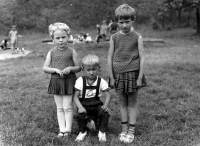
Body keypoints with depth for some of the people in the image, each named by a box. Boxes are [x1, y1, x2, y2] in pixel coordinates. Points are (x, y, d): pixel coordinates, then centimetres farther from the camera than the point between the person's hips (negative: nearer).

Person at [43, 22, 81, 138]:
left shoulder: (71, 52, -4)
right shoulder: (51, 53, 2)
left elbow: (79, 67, 0)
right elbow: (45, 68, 1)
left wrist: (70, 68, -19)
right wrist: (55, 69, -16)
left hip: (69, 81, -3)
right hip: (56, 81, 3)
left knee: (67, 107, 0)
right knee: (59, 107, 9)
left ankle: (68, 129, 10)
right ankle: (62, 129, 15)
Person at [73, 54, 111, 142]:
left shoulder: (101, 81, -2)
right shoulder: (80, 81, -5)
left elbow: (108, 95, -5)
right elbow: (75, 96, -8)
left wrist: (105, 105, -24)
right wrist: (80, 107, -25)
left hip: (96, 105, 1)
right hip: (84, 105, -1)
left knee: (105, 113, -27)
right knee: (81, 115, -29)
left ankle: (102, 132, -1)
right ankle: (82, 132, 4)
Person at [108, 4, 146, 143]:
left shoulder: (137, 37, -4)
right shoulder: (114, 38, 1)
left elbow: (142, 58, -5)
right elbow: (110, 58, 2)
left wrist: (140, 77, -9)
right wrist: (111, 77, 0)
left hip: (133, 73, -2)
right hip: (119, 74, 2)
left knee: (132, 102, 6)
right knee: (123, 102, 11)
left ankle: (131, 131, 14)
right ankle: (124, 129, 21)